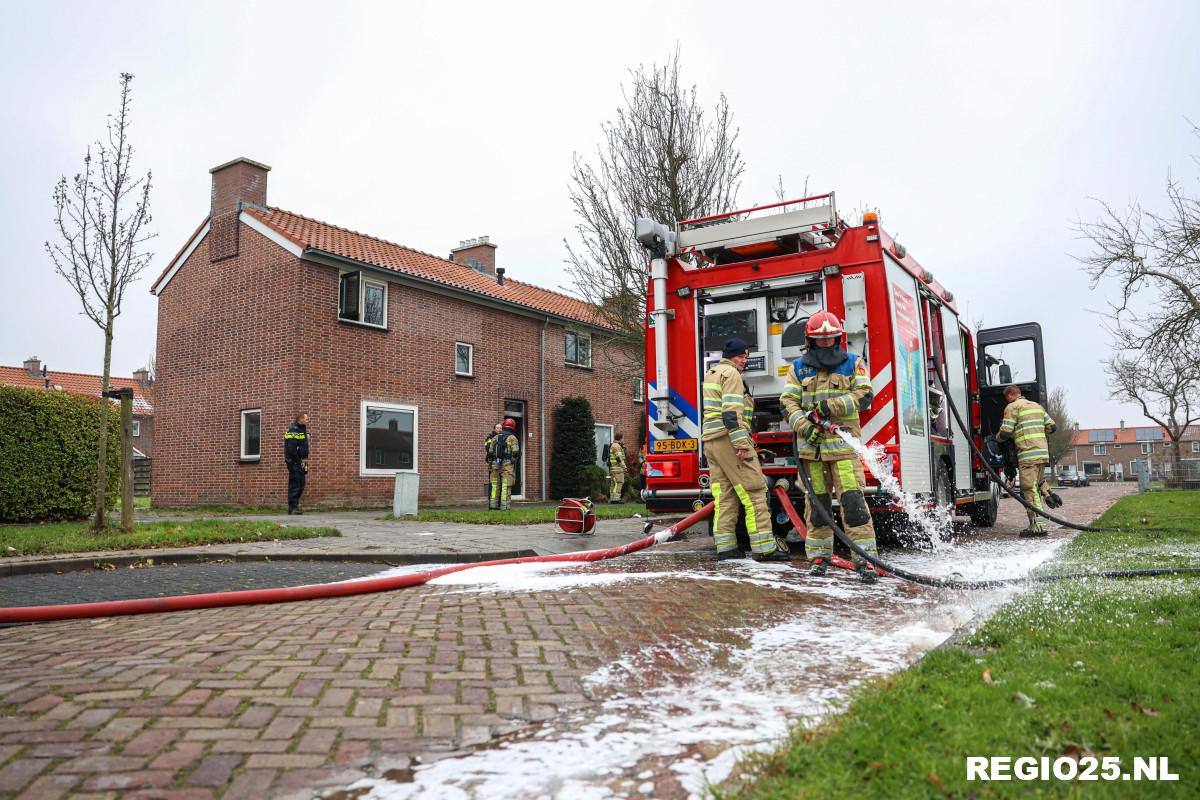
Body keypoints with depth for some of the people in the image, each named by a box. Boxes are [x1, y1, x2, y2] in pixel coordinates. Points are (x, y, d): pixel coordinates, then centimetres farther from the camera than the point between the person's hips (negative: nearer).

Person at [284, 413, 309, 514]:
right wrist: (299, 461, -18)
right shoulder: (293, 429, -12)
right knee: (294, 484, -8)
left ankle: (293, 506, 17)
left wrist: (305, 460, 16)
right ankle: (293, 507, -6)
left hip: (300, 462, 10)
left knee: (301, 485, 11)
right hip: (294, 461, -10)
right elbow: (291, 448, -21)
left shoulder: (303, 430, 19)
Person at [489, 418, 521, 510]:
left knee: (495, 485, 12)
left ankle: (493, 504, 9)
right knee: (506, 485, -5)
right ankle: (504, 505, -9)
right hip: (507, 464, -5)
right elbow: (516, 453, -11)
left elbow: (490, 452, 11)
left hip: (496, 464, 5)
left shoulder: (495, 438, 13)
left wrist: (491, 463, 17)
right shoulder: (513, 438, -2)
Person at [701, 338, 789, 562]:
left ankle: (725, 547, 6)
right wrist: (741, 443, -22)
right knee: (753, 491, -9)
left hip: (710, 440, 10)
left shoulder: (711, 374, 24)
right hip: (728, 438, -10)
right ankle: (764, 548, -12)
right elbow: (731, 412, -18)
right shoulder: (731, 373, -7)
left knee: (724, 494, 8)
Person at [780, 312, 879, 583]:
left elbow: (864, 397, -3)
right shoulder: (798, 367, 12)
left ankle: (865, 558, -6)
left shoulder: (854, 364, 8)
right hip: (810, 444, 2)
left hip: (842, 441, -2)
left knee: (852, 499, -11)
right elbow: (788, 401, 4)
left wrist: (831, 406, -15)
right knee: (816, 501, 7)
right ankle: (819, 555, 18)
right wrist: (804, 426, -13)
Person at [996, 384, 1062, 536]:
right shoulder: (1037, 406, 19)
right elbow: (1052, 427, 20)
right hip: (1043, 453, 8)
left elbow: (1005, 433, -9)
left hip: (1028, 454, -8)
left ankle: (1038, 526, -9)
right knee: (1038, 480, 29)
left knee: (1029, 489, -6)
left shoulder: (1012, 407, -3)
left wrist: (997, 437, 12)